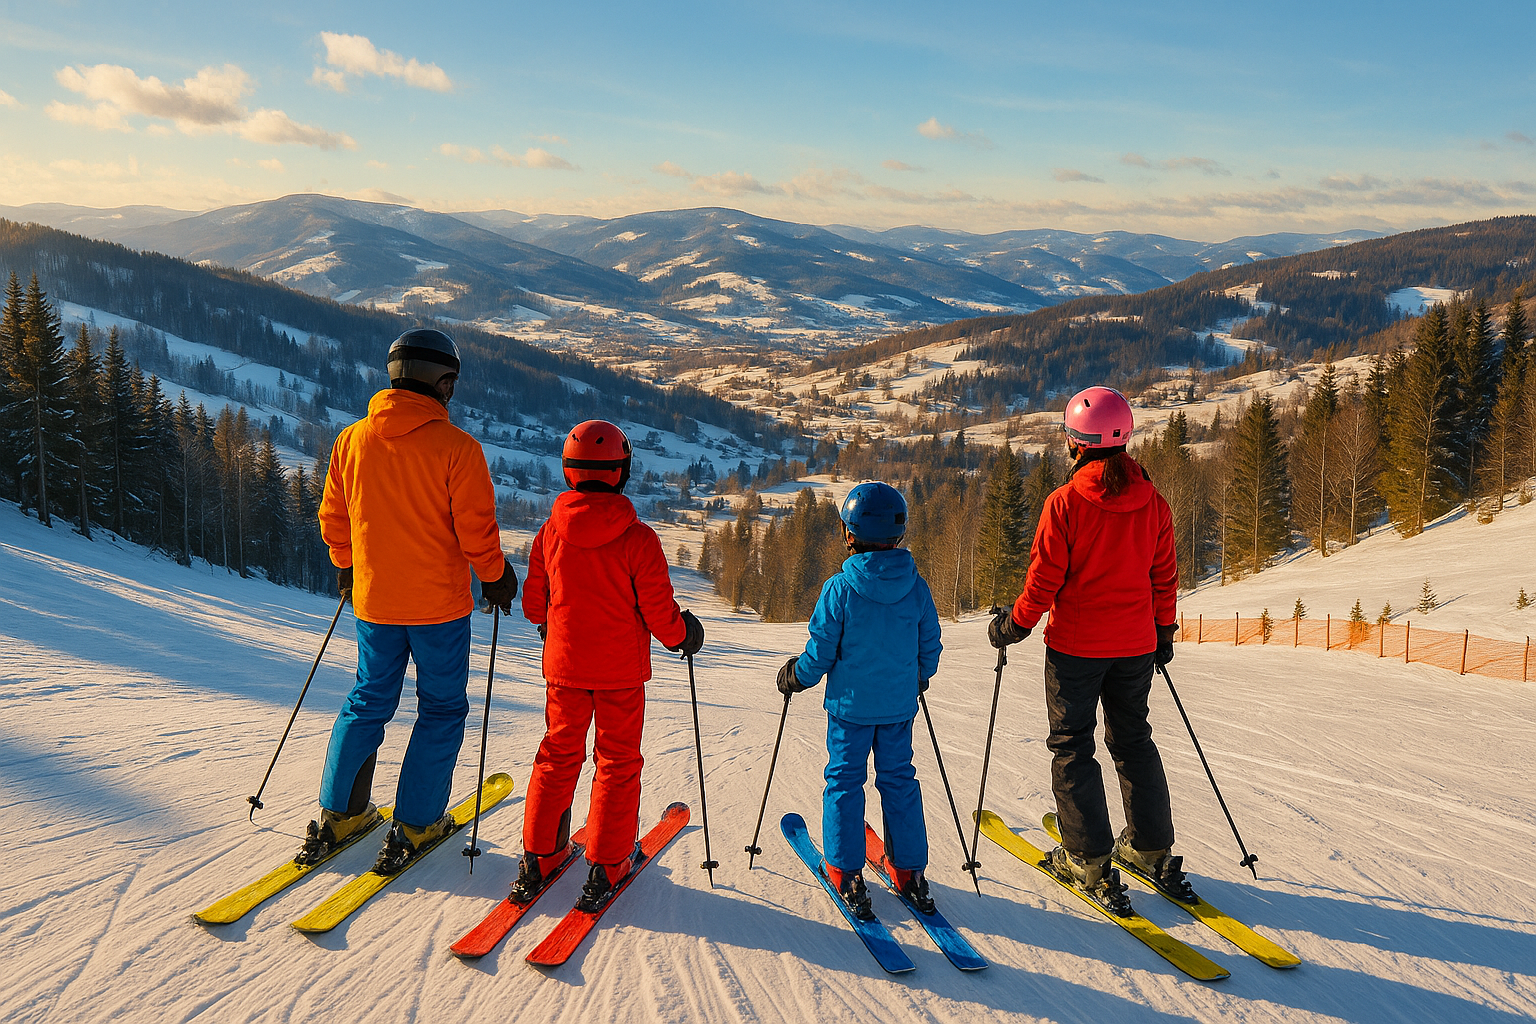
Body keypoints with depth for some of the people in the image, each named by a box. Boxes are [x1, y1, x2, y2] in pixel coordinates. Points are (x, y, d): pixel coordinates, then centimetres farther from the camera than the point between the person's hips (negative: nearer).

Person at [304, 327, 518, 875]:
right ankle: (415, 825, 11)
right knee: (441, 709, 10)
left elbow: (333, 520, 8)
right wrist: (496, 577, 5)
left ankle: (337, 814, 21)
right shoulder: (456, 447, -15)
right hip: (440, 604, -4)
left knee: (368, 702, 20)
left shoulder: (352, 439, 0)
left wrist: (348, 567, 26)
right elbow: (477, 530, -13)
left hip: (373, 602, 5)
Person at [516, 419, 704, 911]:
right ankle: (607, 864, 13)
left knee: (558, 755, 17)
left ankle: (539, 856, 20)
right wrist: (684, 633, 9)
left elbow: (534, 603, 5)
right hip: (621, 670, -3)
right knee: (618, 761, 10)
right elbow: (659, 612, -12)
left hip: (564, 666, 3)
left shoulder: (550, 532, -6)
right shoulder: (638, 538, -17)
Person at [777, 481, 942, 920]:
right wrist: (919, 676, 25)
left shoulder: (839, 589, -16)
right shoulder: (916, 587, -6)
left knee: (844, 780, 9)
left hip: (850, 703, -3)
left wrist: (795, 677, 8)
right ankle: (909, 871, 20)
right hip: (900, 704, 3)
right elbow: (930, 647, 4)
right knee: (899, 779, 15)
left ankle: (844, 871, 13)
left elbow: (820, 652, -11)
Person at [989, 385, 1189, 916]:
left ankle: (1090, 861, 9)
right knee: (1133, 739, 19)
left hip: (1075, 645, -5)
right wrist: (1164, 631, 20)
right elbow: (1164, 577, 6)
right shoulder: (1152, 502, -1)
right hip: (1135, 645, 5)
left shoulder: (1065, 503, -16)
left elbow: (1044, 580, -14)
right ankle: (1152, 850, 25)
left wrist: (1013, 625, 1)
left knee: (1072, 745, 8)